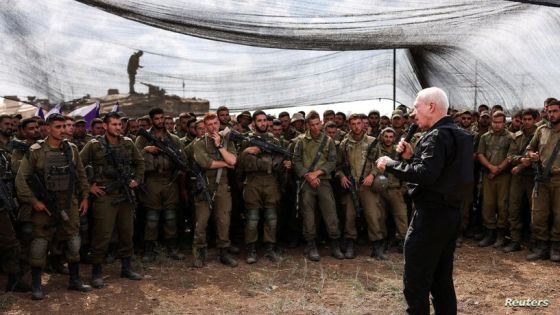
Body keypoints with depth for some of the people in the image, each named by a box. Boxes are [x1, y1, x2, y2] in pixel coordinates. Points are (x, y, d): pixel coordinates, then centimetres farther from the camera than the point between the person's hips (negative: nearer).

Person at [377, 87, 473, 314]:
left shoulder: (437, 136, -16)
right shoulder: (456, 134, 15)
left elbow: (426, 174, -29)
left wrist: (390, 164, -19)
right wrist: (411, 156, 7)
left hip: (432, 215, -10)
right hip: (450, 213, 10)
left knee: (415, 283, -2)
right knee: (442, 280, 18)